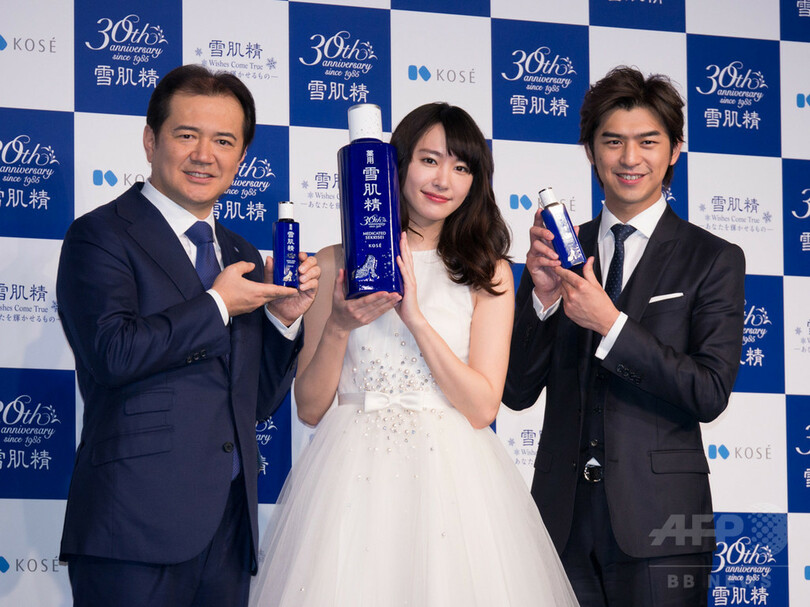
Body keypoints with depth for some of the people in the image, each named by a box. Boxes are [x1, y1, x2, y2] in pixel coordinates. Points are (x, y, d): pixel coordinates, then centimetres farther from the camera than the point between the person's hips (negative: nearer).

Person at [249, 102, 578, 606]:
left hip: (451, 478, 0)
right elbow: (310, 408, 4)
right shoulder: (337, 263, 5)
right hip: (355, 476, 0)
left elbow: (482, 407, -6)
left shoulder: (488, 273, 5)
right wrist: (338, 327, -13)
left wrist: (414, 317, -13)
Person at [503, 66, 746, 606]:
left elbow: (711, 394, -9)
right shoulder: (559, 249, 9)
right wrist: (542, 295, -9)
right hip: (564, 518, 3)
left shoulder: (714, 259, 0)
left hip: (658, 524, -3)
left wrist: (610, 324, -16)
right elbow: (517, 392, 6)